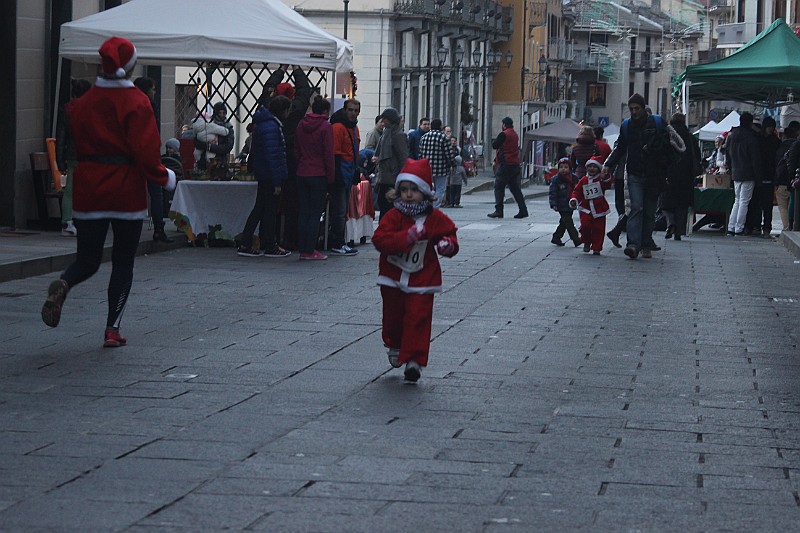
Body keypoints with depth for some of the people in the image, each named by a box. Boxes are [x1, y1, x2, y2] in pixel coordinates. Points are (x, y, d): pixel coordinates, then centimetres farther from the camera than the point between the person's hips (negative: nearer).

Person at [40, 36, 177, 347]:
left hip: (89, 191, 3)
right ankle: (112, 329, 5)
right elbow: (145, 152, -15)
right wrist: (165, 178, 0)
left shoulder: (84, 103, 4)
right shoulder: (136, 102, -11)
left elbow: (77, 147, 11)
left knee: (87, 259, 11)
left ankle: (63, 285, -22)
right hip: (127, 193, -3)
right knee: (123, 261, 9)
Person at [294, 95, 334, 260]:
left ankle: (302, 250, 9)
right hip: (319, 175, -6)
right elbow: (328, 154, -11)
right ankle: (310, 251, -4)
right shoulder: (326, 126, -9)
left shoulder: (301, 125, 10)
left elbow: (296, 151, 13)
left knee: (303, 213, 8)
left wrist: (300, 166, 16)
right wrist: (331, 177, -5)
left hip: (302, 174, 6)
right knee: (315, 213, -2)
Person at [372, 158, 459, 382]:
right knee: (393, 315, 13)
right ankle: (395, 346, 40)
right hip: (393, 278, 1)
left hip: (421, 279, -1)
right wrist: (409, 236, -31)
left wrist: (448, 244, -16)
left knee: (418, 318, -7)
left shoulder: (436, 218, -2)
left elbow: (449, 235, 10)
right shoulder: (393, 216, -8)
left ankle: (414, 360, -5)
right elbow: (380, 239, -20)